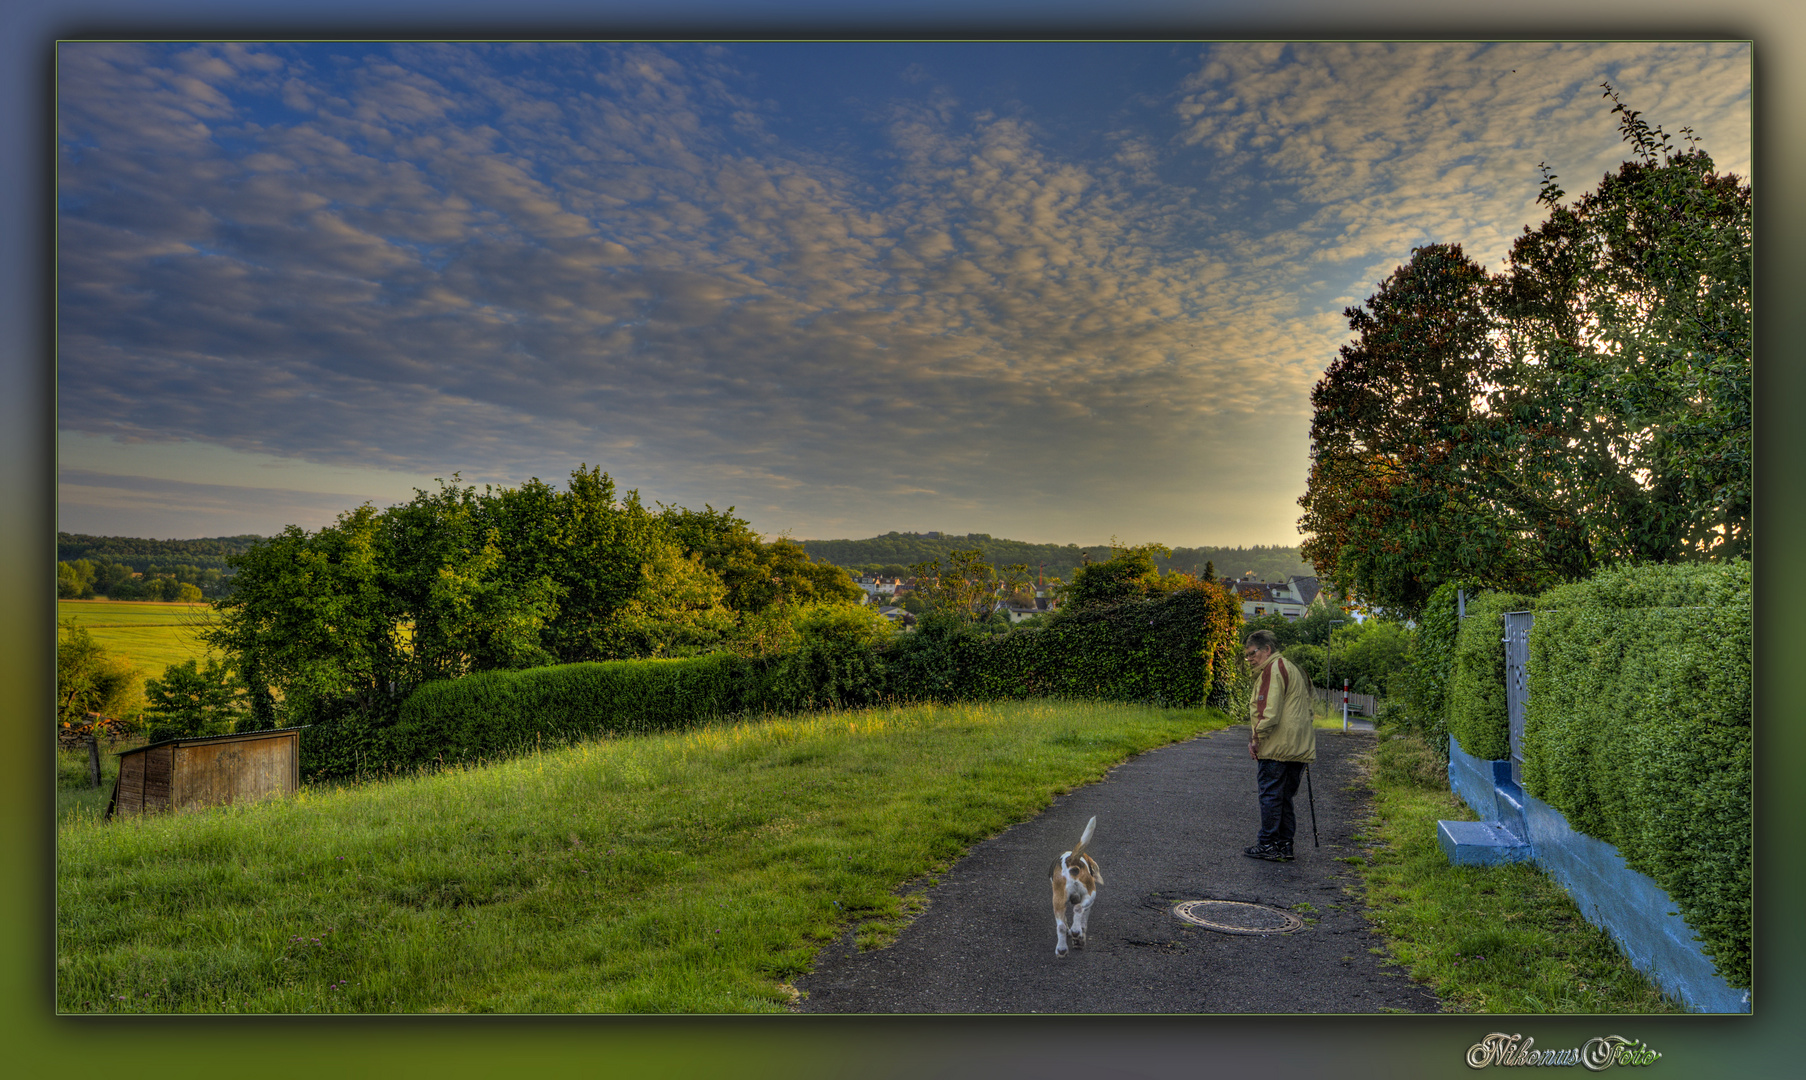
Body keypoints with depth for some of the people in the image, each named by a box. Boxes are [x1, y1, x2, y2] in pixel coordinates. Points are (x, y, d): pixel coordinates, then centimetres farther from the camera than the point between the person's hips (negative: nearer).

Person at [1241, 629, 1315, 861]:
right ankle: (1284, 845, 15)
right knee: (1285, 797, 13)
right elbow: (1307, 710, 25)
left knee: (1270, 794, -2)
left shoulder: (1273, 669, -9)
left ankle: (1267, 844, 2)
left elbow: (1269, 711, -19)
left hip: (1277, 747, -10)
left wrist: (1256, 737, -12)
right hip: (1299, 747, 10)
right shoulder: (1292, 669, 23)